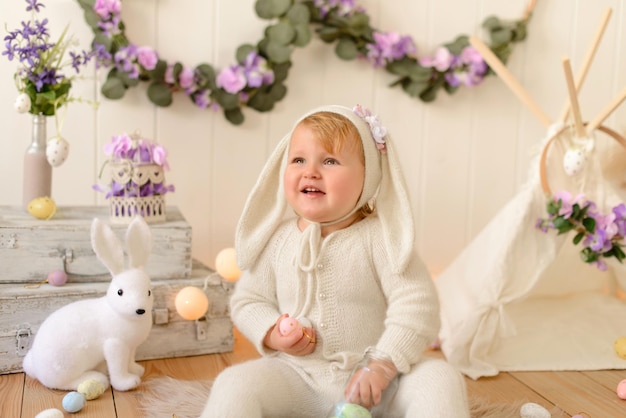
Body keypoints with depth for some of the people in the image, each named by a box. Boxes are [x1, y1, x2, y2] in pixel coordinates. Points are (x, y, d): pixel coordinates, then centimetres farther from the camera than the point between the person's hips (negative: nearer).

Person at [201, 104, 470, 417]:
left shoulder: (380, 237, -8)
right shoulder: (277, 240, 1)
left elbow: (414, 303, -14)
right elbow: (247, 300, 10)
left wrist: (382, 366, -23)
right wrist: (272, 334, -11)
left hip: (378, 378, -1)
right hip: (298, 376, 2)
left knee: (441, 380, -24)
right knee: (235, 385, -23)